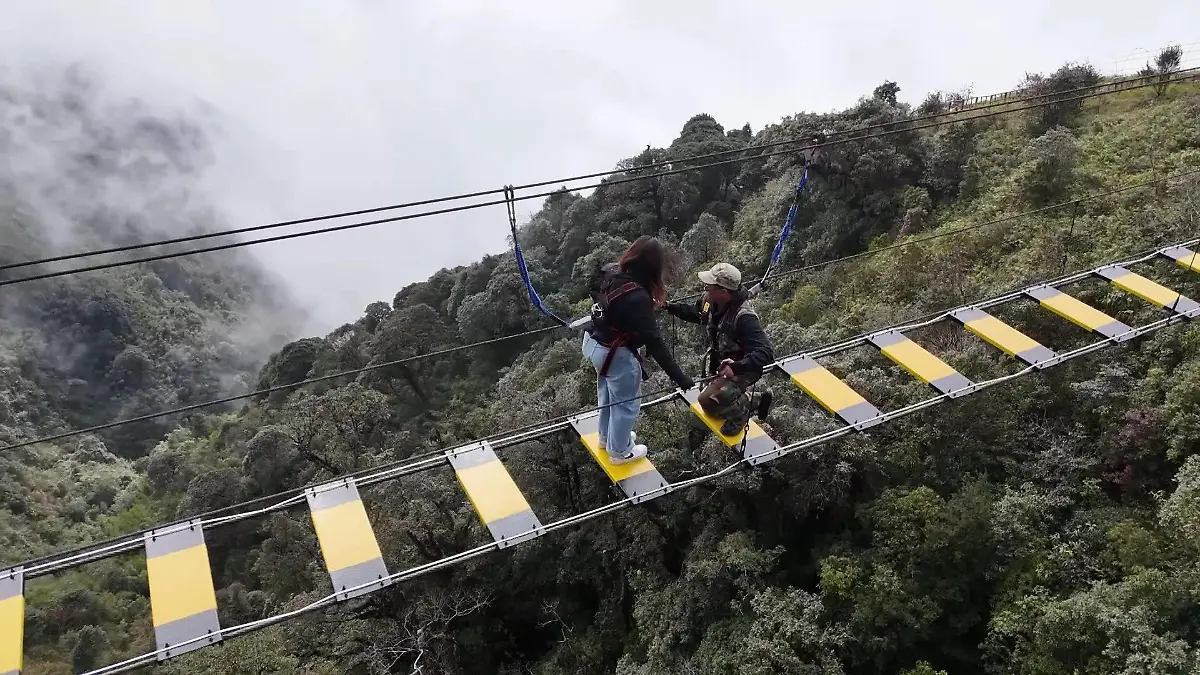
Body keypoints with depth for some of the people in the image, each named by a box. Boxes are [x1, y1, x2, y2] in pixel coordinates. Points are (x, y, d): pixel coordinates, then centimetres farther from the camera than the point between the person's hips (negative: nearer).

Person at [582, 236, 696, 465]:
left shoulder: (609, 272, -12)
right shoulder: (637, 297, -35)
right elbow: (654, 342, -33)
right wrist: (679, 377, -30)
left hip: (594, 342, 8)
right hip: (616, 354, -8)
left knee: (607, 394, 31)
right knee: (625, 404, 17)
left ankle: (607, 436, 55)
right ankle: (619, 451, 39)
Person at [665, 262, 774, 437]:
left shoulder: (744, 318, -36)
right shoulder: (711, 302, -13)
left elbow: (765, 353, -41)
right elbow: (695, 313, 12)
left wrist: (735, 368, -52)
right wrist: (669, 306, -1)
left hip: (741, 369, -8)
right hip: (720, 364, 8)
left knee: (708, 401, -28)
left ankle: (739, 412, 1)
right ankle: (756, 400, 41)